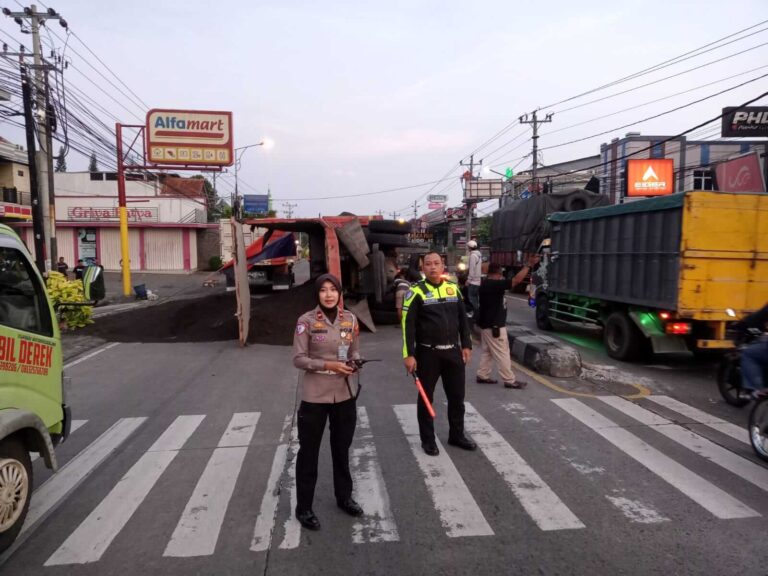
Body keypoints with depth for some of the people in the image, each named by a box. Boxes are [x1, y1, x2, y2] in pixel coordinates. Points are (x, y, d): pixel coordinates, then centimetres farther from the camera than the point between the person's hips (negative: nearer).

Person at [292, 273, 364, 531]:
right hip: (314, 396, -4)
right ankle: (304, 507, 24)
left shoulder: (350, 319, 2)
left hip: (345, 394, 4)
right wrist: (328, 365, -22)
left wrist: (355, 363, -11)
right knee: (308, 451, 8)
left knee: (342, 448, 19)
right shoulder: (306, 321, -11)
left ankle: (344, 497, 39)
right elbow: (298, 359, -11)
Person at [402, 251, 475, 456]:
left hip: (453, 351, 5)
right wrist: (409, 354, -16)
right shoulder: (416, 291, -9)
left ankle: (457, 435, 32)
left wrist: (466, 345, 9)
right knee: (426, 397, 8)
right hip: (428, 353, -4)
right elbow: (408, 324, -11)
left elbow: (462, 318, 13)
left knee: (457, 396, 14)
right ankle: (428, 439, 23)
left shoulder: (453, 288, 6)